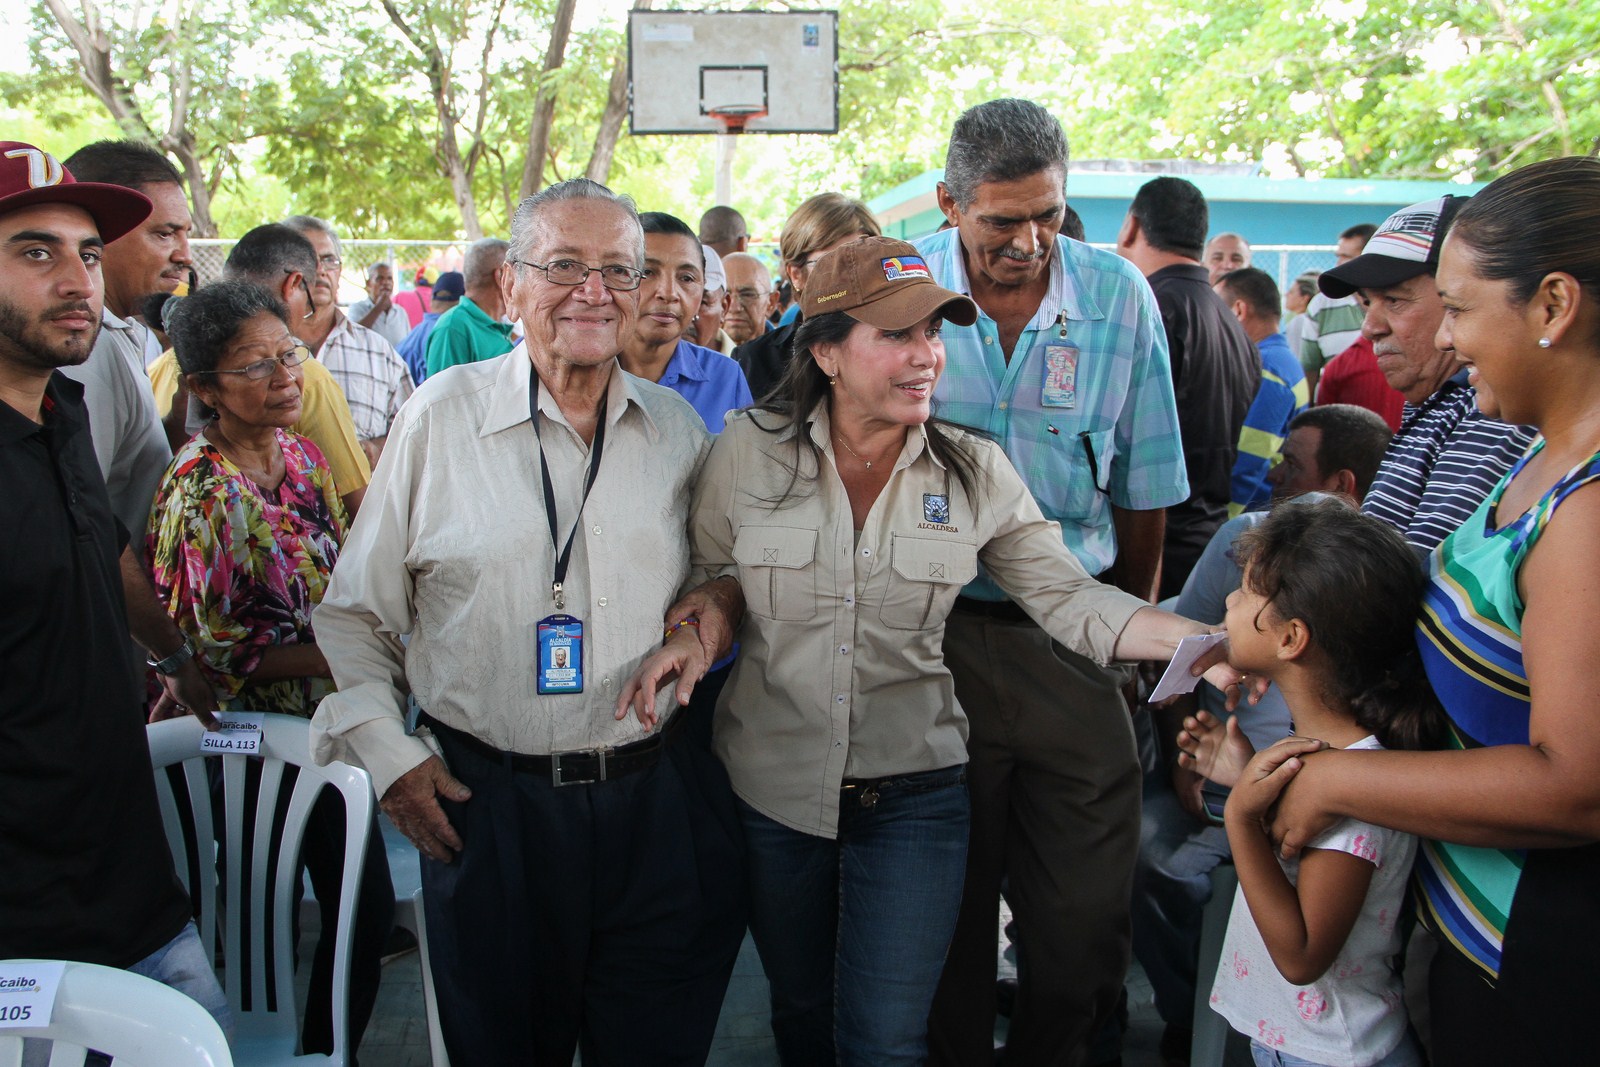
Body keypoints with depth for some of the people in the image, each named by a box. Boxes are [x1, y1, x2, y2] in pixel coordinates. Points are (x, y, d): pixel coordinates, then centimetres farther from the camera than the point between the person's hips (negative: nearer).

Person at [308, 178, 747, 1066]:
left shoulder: (677, 428, 4)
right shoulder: (441, 416, -3)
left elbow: (724, 564, 19)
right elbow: (355, 613, 4)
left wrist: (722, 599, -4)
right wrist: (387, 751, -4)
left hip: (657, 801, 2)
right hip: (487, 803, -2)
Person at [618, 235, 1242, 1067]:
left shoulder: (975, 473, -6)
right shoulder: (748, 451, -7)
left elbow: (1068, 599, -9)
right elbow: (707, 578, 4)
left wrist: (1201, 641, -24)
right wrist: (691, 634, -18)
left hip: (912, 795, 0)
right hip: (772, 783, 1)